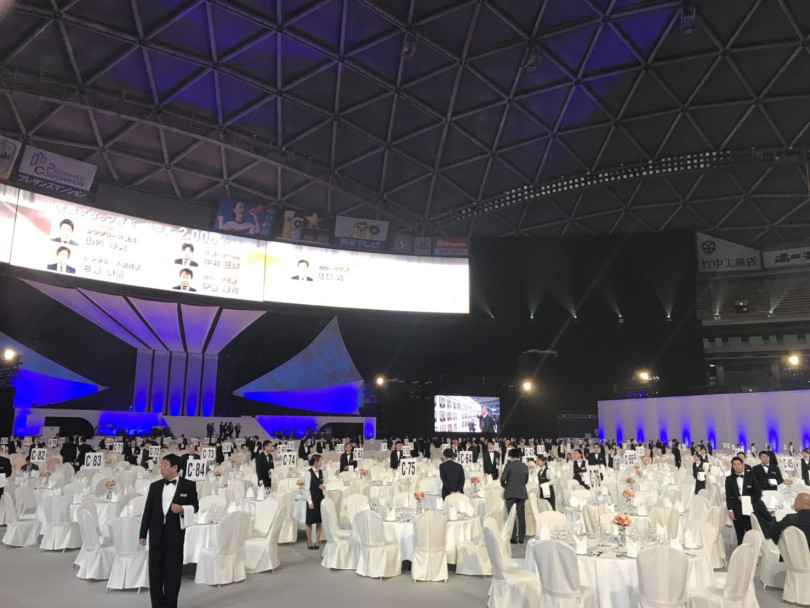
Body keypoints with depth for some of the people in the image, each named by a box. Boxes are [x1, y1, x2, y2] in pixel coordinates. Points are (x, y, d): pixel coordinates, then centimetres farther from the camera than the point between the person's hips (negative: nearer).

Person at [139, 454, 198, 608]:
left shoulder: (188, 485, -2)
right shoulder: (155, 486, 8)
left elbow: (195, 506, 3)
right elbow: (147, 511, 7)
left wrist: (182, 509, -18)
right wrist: (143, 534, 4)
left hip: (175, 534, -3)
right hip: (156, 534, 3)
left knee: (173, 574, 3)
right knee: (155, 573, 8)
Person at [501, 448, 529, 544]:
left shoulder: (509, 465, -9)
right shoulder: (525, 467, 4)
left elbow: (503, 478, -12)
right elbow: (526, 480, 11)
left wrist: (504, 486, 7)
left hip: (510, 493, -4)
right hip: (522, 494, 4)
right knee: (521, 516, 10)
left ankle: (514, 538, 2)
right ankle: (521, 538, 12)